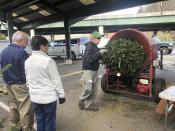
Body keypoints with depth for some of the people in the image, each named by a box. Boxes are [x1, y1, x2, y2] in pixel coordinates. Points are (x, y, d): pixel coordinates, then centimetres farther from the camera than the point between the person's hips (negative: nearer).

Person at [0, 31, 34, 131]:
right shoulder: (21, 52, -18)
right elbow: (27, 71, -19)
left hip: (9, 85, 9)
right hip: (21, 85, -8)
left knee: (13, 108, 20)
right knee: (25, 110, 2)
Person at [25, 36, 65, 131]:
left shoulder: (27, 61, 2)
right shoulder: (48, 60, -17)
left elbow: (27, 80, 9)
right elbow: (56, 80, -13)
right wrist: (61, 95, -4)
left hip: (35, 97, 6)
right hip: (48, 96, -6)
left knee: (39, 121, 19)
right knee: (49, 122, 10)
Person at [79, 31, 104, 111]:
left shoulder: (95, 47, 13)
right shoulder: (89, 47, -15)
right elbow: (89, 59, -26)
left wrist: (102, 55, 2)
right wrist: (99, 53, -27)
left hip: (95, 70, 9)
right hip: (88, 70, -9)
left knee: (94, 90, 11)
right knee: (88, 89, -5)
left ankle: (89, 105, 22)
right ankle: (81, 101, 22)